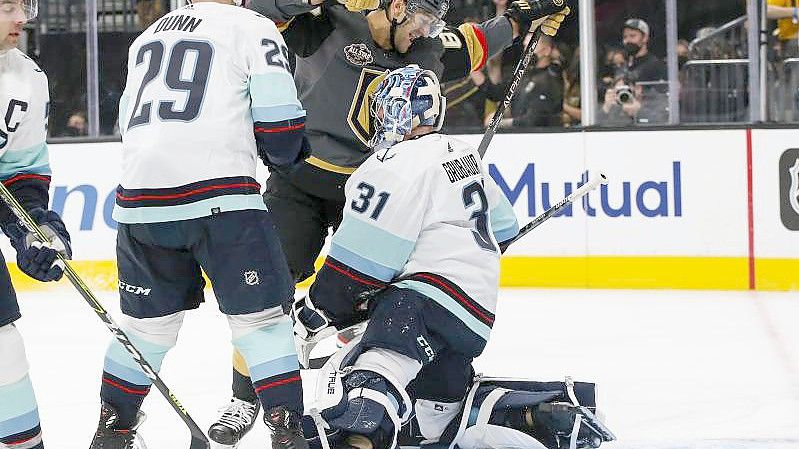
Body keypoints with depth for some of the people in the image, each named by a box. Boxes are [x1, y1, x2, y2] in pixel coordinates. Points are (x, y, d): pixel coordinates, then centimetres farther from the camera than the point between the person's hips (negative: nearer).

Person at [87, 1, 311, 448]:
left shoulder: (147, 38, 23)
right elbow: (278, 117, -3)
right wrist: (285, 153, 17)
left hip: (140, 194, 6)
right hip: (219, 197, -6)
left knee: (148, 321, 19)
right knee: (262, 316, 2)